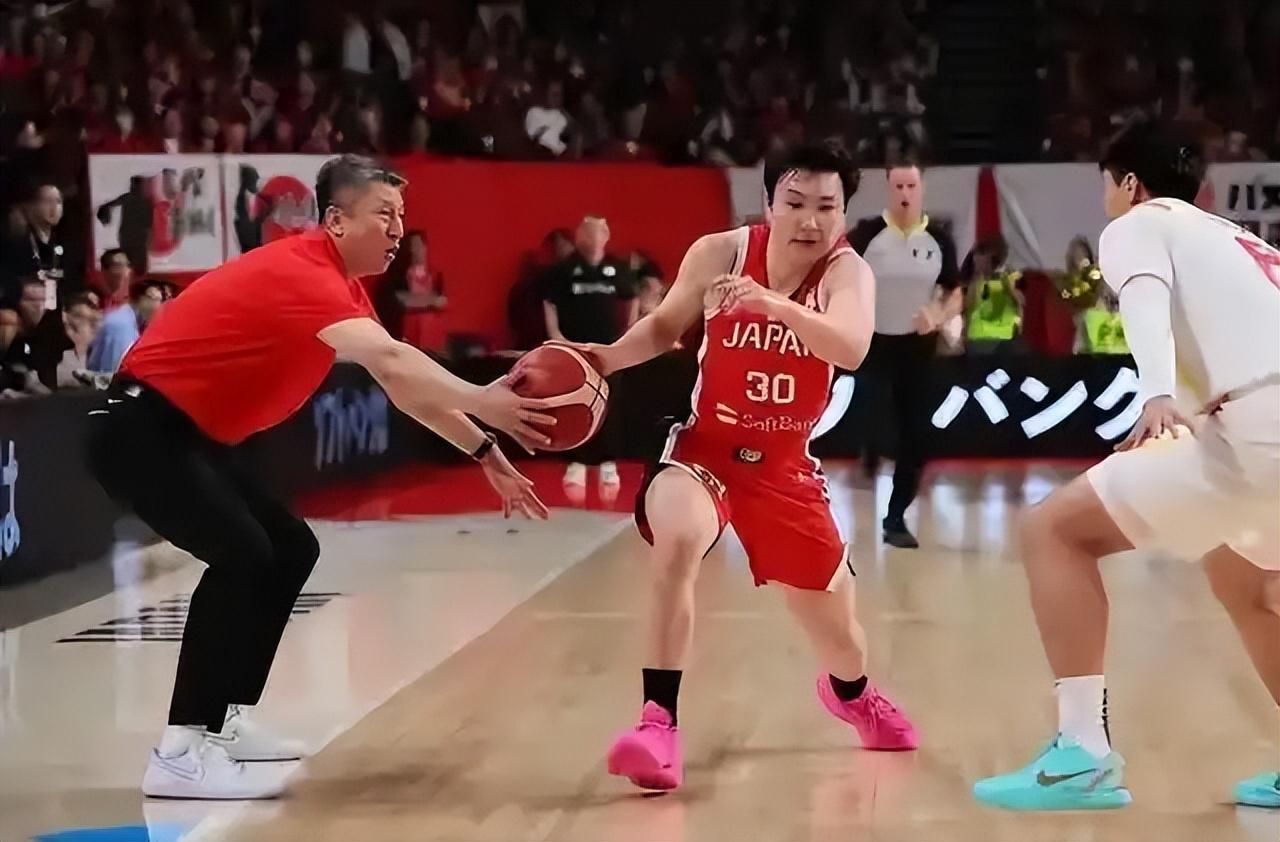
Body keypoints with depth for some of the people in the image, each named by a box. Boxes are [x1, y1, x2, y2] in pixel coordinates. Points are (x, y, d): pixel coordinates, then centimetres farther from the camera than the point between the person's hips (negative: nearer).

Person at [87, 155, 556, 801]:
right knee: (242, 553, -25)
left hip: (190, 434, 11)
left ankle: (222, 721, 20)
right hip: (141, 427, -11)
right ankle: (180, 753, -23)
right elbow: (388, 360, -39)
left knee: (290, 550, 13)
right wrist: (481, 402, -49)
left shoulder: (340, 284, 10)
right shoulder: (303, 271, -22)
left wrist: (485, 453, 10)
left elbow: (402, 384, 16)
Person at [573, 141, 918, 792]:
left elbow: (851, 350, -39)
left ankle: (850, 692, 55)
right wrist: (605, 358, -13)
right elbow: (665, 327, 5)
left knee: (837, 631, 15)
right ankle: (658, 722, -31)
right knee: (677, 541, -37)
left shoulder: (847, 274, -17)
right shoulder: (719, 253, -14)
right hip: (704, 448, -1)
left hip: (785, 467, 1)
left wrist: (773, 305, -54)